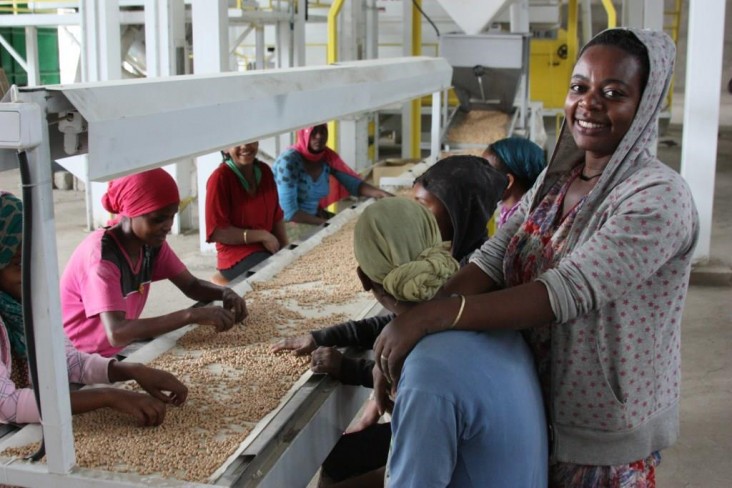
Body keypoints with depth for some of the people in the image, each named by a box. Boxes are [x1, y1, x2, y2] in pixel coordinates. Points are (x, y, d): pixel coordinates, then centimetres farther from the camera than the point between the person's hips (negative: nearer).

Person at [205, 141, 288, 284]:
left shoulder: (264, 171, 7)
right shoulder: (220, 178, -14)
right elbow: (217, 232, -16)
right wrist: (262, 236, -16)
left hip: (267, 249, 7)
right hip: (236, 258, -7)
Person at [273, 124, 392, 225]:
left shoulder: (328, 157, -2)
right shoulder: (289, 160, -21)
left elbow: (354, 183, 3)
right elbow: (289, 212, -25)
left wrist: (379, 193, -16)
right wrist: (326, 224, -27)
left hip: (314, 218, 7)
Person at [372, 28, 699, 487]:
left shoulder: (658, 198, -21)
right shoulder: (554, 181, 2)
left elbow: (566, 292, -31)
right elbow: (491, 261, -9)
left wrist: (432, 315, -37)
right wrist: (407, 333, -23)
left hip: (606, 430, -6)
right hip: (540, 409, 6)